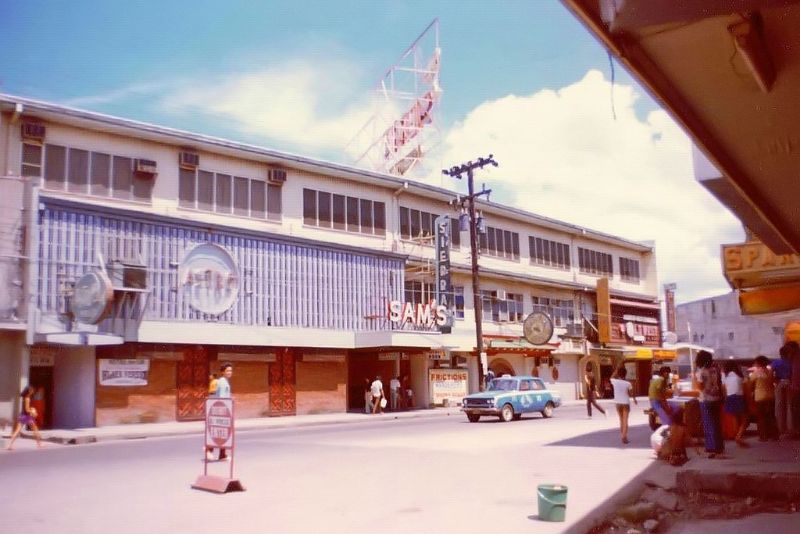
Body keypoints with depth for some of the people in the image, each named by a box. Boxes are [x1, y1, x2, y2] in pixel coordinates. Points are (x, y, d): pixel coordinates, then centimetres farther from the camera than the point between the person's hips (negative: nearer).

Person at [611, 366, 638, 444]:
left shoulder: (614, 382, -10)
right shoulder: (627, 383, -13)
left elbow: (612, 378, 15)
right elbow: (631, 393, -2)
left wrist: (617, 370, 6)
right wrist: (634, 399, 18)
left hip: (618, 403, 3)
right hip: (625, 403, -3)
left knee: (621, 420, 17)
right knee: (625, 420, 0)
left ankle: (623, 436, 23)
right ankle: (624, 437, -7)